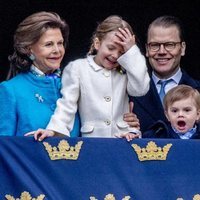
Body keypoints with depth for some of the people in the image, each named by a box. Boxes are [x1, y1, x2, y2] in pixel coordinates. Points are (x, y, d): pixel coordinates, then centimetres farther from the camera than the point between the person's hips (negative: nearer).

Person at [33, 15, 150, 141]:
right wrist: (53, 129, -16)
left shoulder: (126, 70, 13)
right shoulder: (77, 68, 5)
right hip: (91, 140, -2)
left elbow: (140, 89, -4)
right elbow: (67, 104, 0)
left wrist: (131, 51, -1)